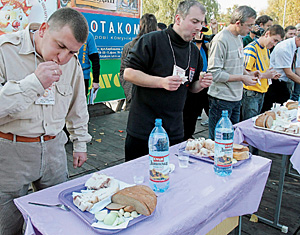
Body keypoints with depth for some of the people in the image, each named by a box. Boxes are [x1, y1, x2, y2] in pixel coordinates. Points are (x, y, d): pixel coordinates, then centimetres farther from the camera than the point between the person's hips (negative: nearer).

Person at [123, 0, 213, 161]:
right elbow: (128, 73, -13)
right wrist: (162, 82, -22)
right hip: (143, 128, -5)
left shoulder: (194, 51, 12)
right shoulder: (152, 40, -9)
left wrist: (200, 85, -3)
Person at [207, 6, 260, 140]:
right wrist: (241, 78, -17)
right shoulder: (220, 40, -16)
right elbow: (215, 73, -22)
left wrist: (248, 73, 6)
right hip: (221, 99, -9)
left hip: (236, 97, 9)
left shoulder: (238, 38, 13)